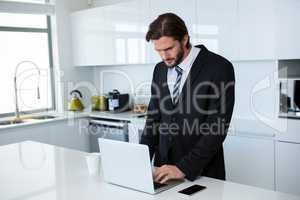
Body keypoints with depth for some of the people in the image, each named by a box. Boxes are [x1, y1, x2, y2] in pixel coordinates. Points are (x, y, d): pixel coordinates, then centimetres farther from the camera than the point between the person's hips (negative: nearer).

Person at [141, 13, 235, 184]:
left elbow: (217, 128, -17)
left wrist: (184, 168, -21)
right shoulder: (160, 70, 5)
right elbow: (154, 117, 8)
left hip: (201, 173, -4)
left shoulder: (219, 68, -14)